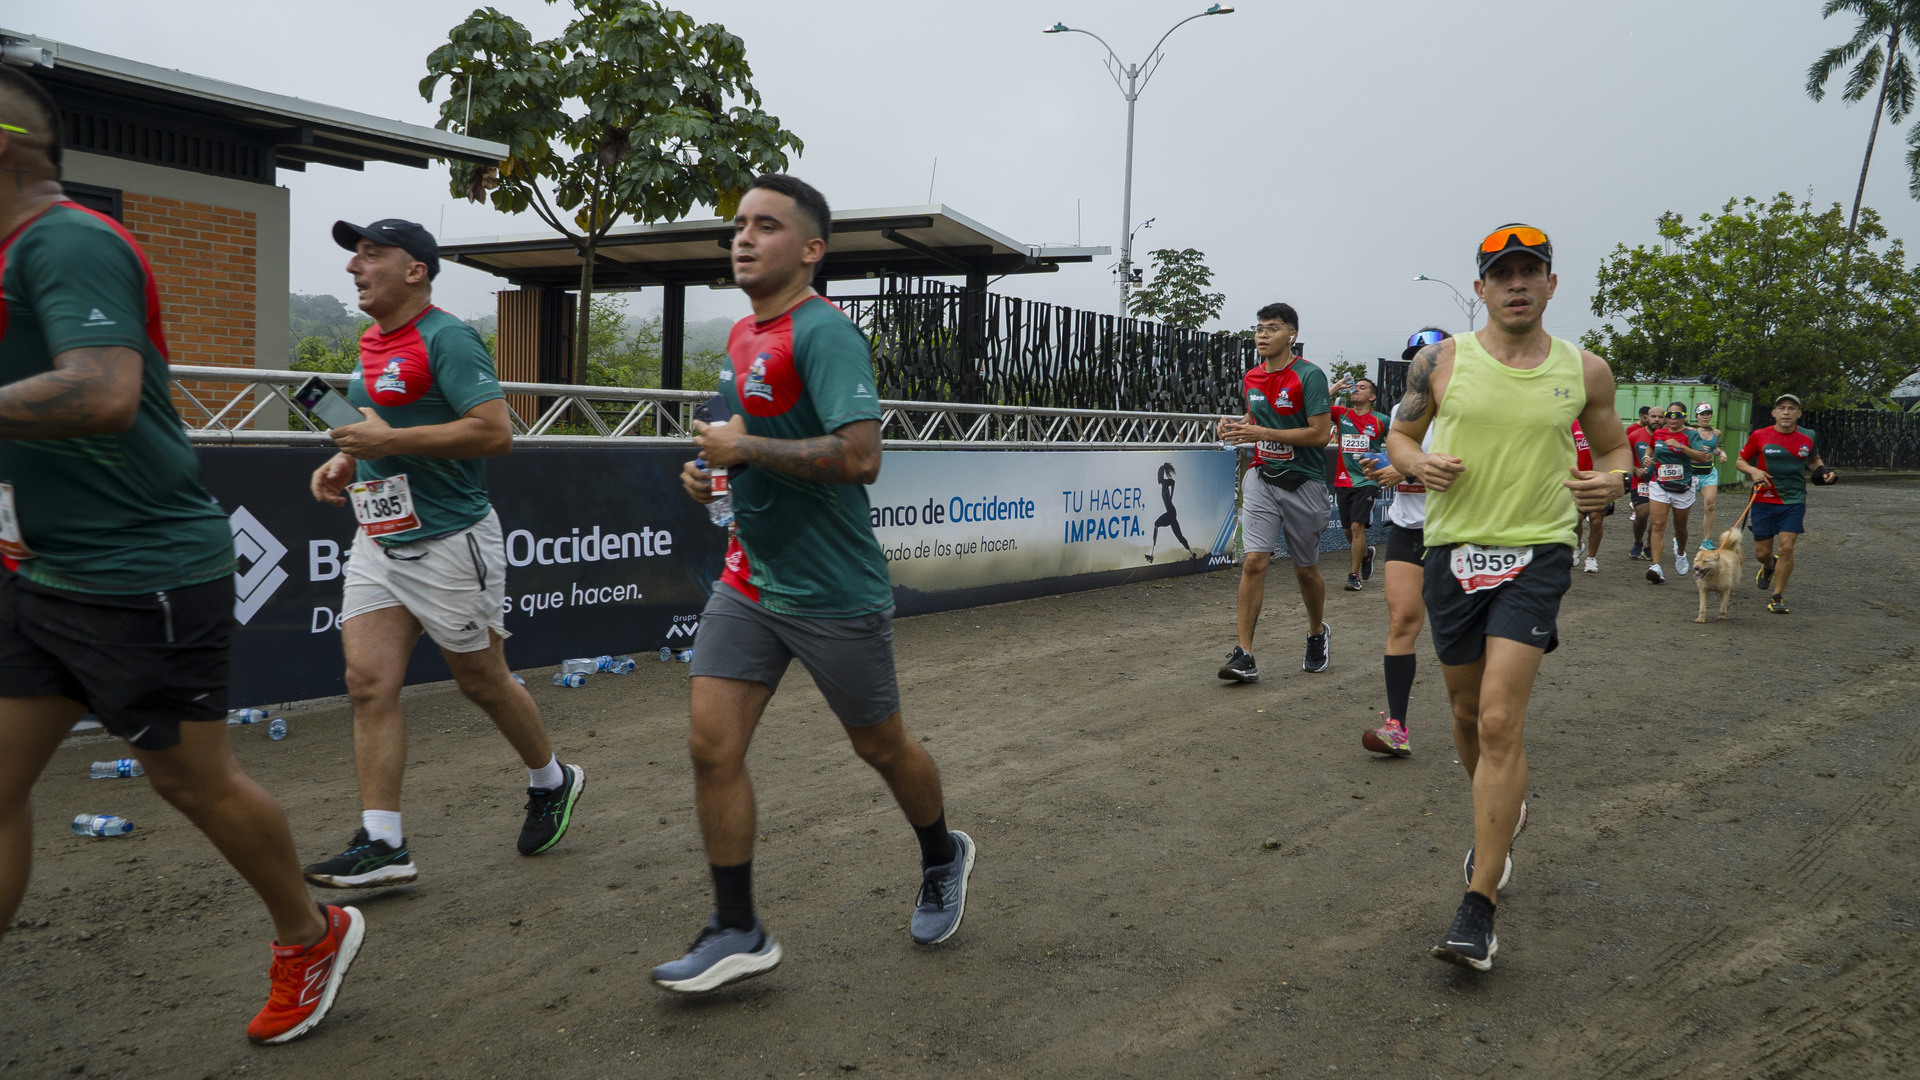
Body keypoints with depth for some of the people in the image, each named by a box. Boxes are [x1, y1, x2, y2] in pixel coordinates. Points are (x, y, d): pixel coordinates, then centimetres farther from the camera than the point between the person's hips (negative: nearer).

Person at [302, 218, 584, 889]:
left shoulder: (446, 339, -13)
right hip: (378, 544, 8)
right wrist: (346, 461, 11)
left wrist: (389, 441, -23)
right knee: (369, 683, -2)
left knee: (483, 682, 6)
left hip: (448, 543, -8)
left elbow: (496, 432, -23)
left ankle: (553, 782, 31)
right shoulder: (372, 343, 14)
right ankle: (382, 846, 2)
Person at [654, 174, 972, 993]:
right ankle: (737, 933, 11)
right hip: (749, 581, 8)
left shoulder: (825, 334, -18)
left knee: (880, 746, 11)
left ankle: (943, 858, 40)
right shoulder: (742, 338, 10)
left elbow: (859, 456, -29)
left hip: (834, 595, -7)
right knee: (711, 745, -1)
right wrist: (711, 468, 6)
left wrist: (745, 449, -23)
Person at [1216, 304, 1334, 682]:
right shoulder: (1251, 378, 7)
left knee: (1305, 569, 10)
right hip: (1262, 478, 4)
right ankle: (1244, 656, -11)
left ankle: (1317, 635, 37)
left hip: (1303, 483, -4)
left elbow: (1320, 434, -17)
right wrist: (1237, 425, 0)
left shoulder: (1309, 375, -13)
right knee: (1254, 561, -11)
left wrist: (1263, 433, -21)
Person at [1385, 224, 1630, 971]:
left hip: (1536, 554, -2)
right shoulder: (1442, 361, 1)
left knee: (1501, 722, -14)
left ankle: (1478, 909, -8)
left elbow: (1613, 447, 16)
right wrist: (1417, 464, -12)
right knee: (1468, 714, 14)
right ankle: (1500, 813, 47)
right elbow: (1399, 435, 11)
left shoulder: (1584, 371, 3)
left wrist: (1611, 480, -7)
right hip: (1453, 552, 2)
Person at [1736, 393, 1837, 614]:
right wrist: (1753, 470, -14)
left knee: (1786, 548, -12)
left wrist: (1823, 473, 2)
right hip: (1764, 500, 0)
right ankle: (1769, 566, 43)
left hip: (1794, 502, 0)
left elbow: (1814, 460, 22)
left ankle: (1777, 596, 3)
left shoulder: (1808, 437, 4)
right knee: (1762, 552, 5)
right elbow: (1740, 461, 6)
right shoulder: (1760, 436, -3)